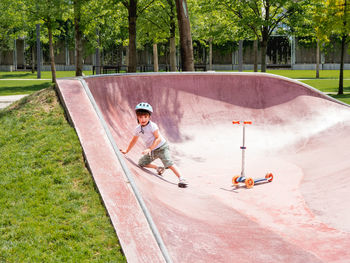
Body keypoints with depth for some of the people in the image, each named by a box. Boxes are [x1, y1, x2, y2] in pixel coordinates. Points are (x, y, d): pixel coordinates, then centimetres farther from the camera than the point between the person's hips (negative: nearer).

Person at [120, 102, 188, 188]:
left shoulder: (152, 126, -20)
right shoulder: (137, 129, 0)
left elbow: (158, 138, -24)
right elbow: (134, 141, 16)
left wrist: (150, 149, -30)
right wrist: (126, 151, 21)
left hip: (161, 147, -7)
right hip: (151, 151, 8)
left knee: (168, 163, -25)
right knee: (141, 163, 8)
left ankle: (181, 178, -27)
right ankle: (158, 168, 21)